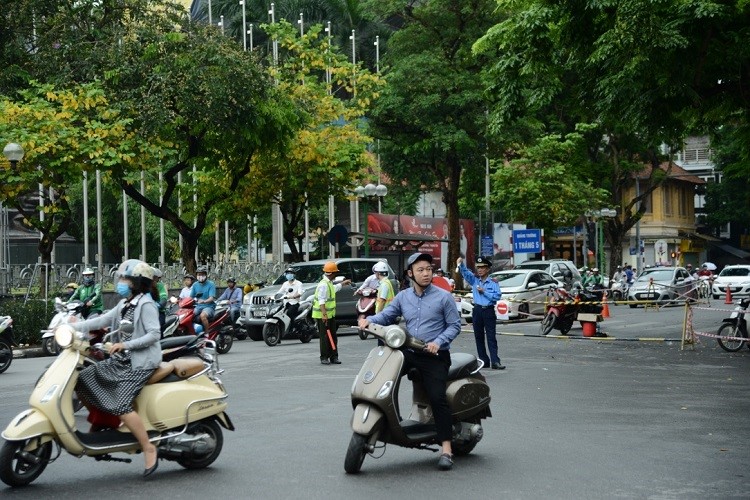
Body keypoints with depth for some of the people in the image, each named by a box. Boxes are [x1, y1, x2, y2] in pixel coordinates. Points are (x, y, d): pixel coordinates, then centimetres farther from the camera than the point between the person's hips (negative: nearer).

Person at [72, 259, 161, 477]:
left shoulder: (146, 305, -8)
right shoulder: (124, 305, 17)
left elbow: (154, 334, -17)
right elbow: (101, 321, 8)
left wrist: (125, 344, -22)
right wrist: (72, 327, -3)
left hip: (141, 363, -9)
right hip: (121, 361, 9)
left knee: (121, 405, -23)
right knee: (84, 377, -3)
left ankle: (148, 448, -15)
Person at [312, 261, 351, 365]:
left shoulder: (329, 283, 14)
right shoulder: (323, 284, -19)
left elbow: (335, 288, 40)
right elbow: (321, 301, -26)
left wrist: (343, 283, 54)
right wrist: (324, 314, -32)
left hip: (330, 315, 10)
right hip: (322, 316, -10)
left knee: (333, 336, 10)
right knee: (325, 337, -5)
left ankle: (334, 357, 15)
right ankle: (324, 357, 0)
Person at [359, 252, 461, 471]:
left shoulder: (443, 297, -1)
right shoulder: (403, 297, 12)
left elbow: (454, 325, -1)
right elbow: (387, 315, 6)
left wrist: (438, 342, -17)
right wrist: (369, 320, -15)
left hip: (435, 356, -5)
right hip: (409, 352, 5)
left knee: (437, 398, -16)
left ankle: (446, 449, -15)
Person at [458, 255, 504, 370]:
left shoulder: (493, 282, 0)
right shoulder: (474, 280, 9)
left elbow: (497, 296, -11)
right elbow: (465, 272, -8)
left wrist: (484, 292, -11)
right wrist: (461, 264, -25)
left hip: (489, 311, -4)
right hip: (477, 310, 4)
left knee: (491, 337, -7)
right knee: (479, 337, 6)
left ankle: (495, 362, -11)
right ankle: (484, 361, 13)